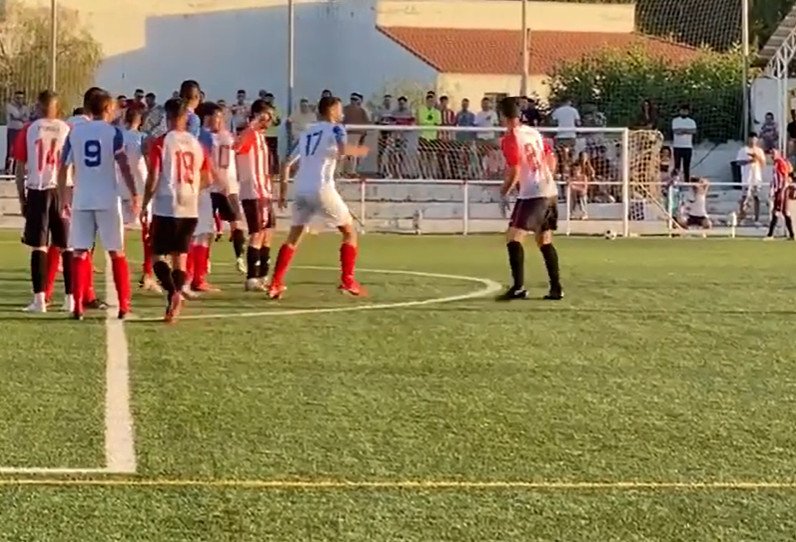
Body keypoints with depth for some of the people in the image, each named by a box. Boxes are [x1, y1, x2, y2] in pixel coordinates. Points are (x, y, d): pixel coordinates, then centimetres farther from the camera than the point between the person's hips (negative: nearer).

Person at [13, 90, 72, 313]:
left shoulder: (29, 130, 1)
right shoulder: (67, 130, 3)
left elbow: (20, 167, 1)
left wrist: (22, 198, 8)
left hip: (37, 191, -1)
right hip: (62, 191, 1)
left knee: (38, 247, 1)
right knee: (67, 247, 9)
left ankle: (39, 299, -5)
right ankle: (71, 298, 10)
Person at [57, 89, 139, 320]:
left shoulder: (75, 132, 7)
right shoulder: (113, 132, -2)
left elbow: (63, 168, 8)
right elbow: (124, 166, -11)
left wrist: (62, 198, 16)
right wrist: (135, 194, -8)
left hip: (81, 200, 2)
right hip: (107, 199, -2)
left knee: (80, 252, 6)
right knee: (116, 252, 5)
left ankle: (77, 305, 0)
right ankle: (124, 305, 5)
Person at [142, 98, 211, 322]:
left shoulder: (161, 143, -6)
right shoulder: (197, 144, 8)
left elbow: (153, 178, -10)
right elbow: (206, 180, 12)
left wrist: (144, 205, 0)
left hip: (166, 207, -4)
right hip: (190, 209, 4)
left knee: (158, 254, 4)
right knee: (180, 256, 12)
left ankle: (173, 292, -19)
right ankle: (174, 304, 8)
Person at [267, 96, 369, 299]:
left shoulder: (306, 133, 24)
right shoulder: (334, 128, 5)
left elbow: (287, 164, 23)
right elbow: (343, 149, -17)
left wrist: (283, 192, 27)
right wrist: (358, 151, 3)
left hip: (301, 189, 6)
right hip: (321, 189, -6)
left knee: (293, 237, 15)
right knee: (349, 231, 9)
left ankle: (275, 284, 6)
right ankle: (347, 281, 2)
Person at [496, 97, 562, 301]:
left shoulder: (510, 139, -12)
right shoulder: (534, 132, 11)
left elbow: (515, 172, -16)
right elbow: (551, 158, 16)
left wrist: (504, 190, 0)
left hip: (532, 195, -8)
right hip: (550, 192, 8)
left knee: (513, 238, -8)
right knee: (545, 241, 16)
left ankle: (518, 287, -17)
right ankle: (556, 288, 16)